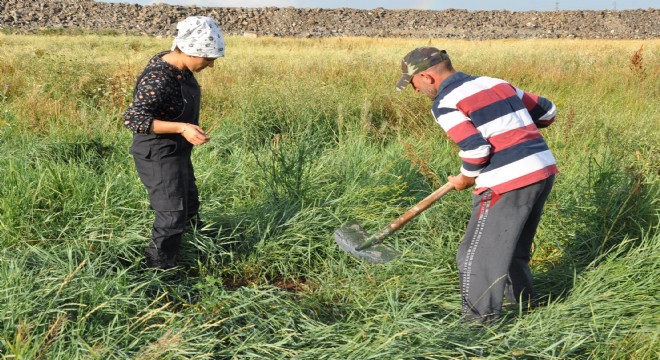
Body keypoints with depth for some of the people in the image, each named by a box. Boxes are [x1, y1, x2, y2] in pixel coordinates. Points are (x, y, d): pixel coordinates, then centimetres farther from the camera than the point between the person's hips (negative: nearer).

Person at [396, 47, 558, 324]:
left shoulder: (445, 104, -7)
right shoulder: (497, 83, 16)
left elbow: (476, 149, -18)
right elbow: (547, 112, 21)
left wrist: (466, 179, 1)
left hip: (507, 184, -9)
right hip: (545, 170, 9)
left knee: (477, 257, 2)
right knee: (514, 247, 27)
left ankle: (478, 322, 7)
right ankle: (523, 301, 42)